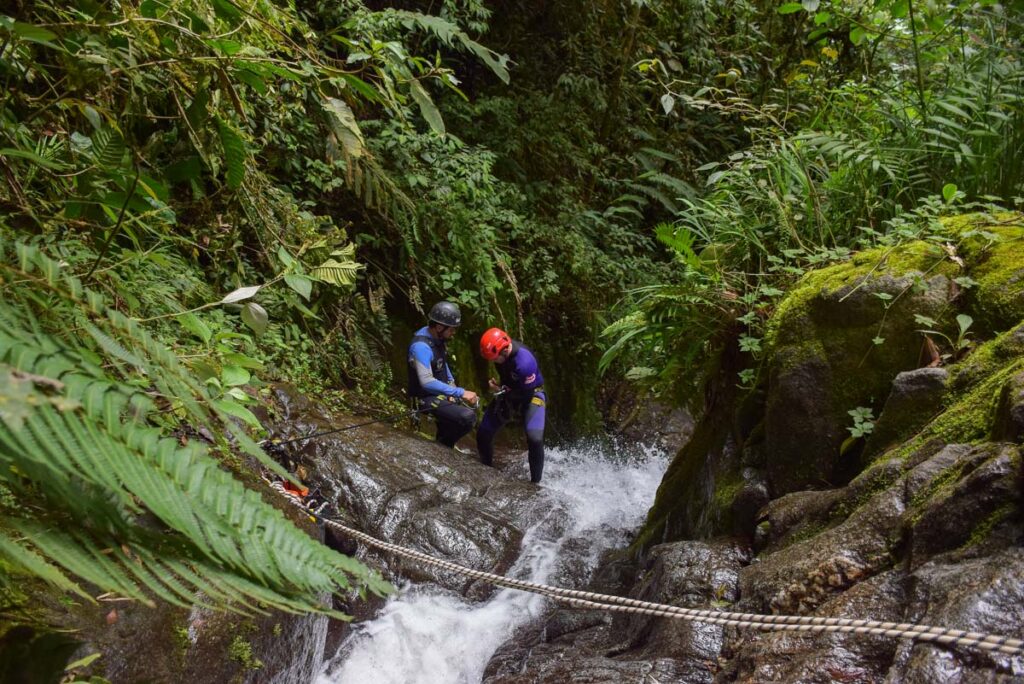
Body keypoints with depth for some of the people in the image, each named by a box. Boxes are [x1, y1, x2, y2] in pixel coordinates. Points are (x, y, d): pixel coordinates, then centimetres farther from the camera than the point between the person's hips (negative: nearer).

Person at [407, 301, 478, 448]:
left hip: (441, 391, 10)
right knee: (468, 418, -27)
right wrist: (460, 393, -33)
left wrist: (452, 382, 5)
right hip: (428, 398, -9)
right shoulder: (421, 346, -28)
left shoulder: (437, 337, 0)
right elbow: (427, 382, -35)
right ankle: (443, 444, -1)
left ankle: (443, 446, 35)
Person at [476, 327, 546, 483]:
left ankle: (535, 482, -8)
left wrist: (503, 390, -16)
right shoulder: (500, 347, -18)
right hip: (509, 393, 7)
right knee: (483, 433, 4)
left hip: (531, 395, -6)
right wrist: (501, 387, 4)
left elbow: (526, 394, -24)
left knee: (535, 438, -26)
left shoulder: (524, 362, -38)